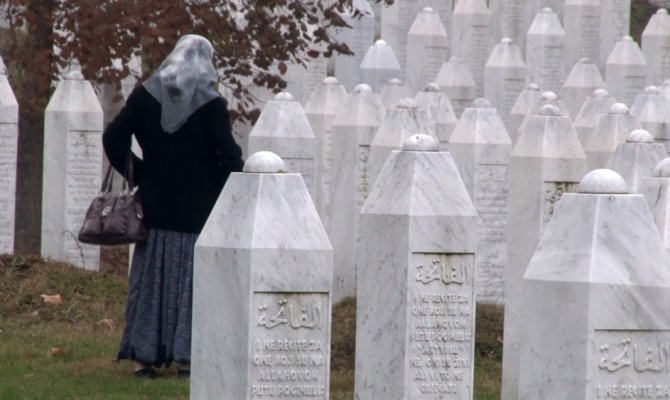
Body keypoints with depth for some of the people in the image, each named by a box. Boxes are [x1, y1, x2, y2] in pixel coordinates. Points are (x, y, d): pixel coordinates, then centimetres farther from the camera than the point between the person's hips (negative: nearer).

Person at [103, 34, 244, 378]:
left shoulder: (146, 95, 1)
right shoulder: (212, 104, -8)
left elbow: (114, 139, -3)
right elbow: (230, 157, -12)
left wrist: (138, 176, 5)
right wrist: (220, 193, 2)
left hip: (155, 207, 3)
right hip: (197, 212, -3)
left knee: (150, 280, 9)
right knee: (192, 282, 3)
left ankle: (144, 356, 7)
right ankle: (186, 357, 0)